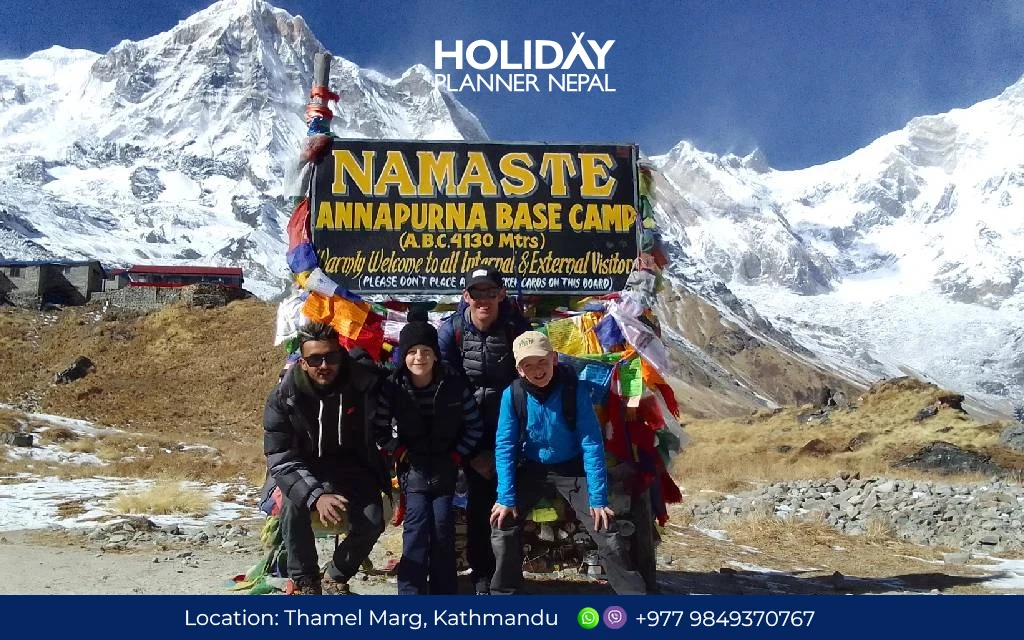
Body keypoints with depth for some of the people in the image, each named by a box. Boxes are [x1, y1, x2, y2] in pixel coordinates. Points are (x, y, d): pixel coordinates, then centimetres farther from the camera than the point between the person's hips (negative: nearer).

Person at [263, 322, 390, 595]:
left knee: (372, 522, -19)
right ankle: (306, 583, -8)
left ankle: (335, 577, 10)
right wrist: (316, 495, -40)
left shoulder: (365, 383, -20)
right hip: (304, 469, -1)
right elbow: (279, 458, -23)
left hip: (352, 466, 1)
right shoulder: (284, 398, -21)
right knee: (294, 506, -31)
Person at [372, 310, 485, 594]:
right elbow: (379, 429, -1)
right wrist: (400, 452, -8)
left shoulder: (455, 384, -9)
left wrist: (456, 456, -6)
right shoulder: (393, 388, -10)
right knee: (417, 522, -16)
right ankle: (411, 590, -12)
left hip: (445, 466, 1)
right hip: (413, 466, -1)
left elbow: (474, 427, 0)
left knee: (443, 524, -7)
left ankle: (444, 590, 4)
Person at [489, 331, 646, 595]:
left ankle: (634, 592, 5)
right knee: (502, 524, -12)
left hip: (573, 469, -1)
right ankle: (503, 591, 9)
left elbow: (592, 445, -18)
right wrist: (506, 498, -17)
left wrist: (597, 499, -21)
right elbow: (505, 447, -11)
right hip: (532, 469, 2)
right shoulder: (512, 395, -16)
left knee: (605, 530, -11)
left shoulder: (575, 390, -21)